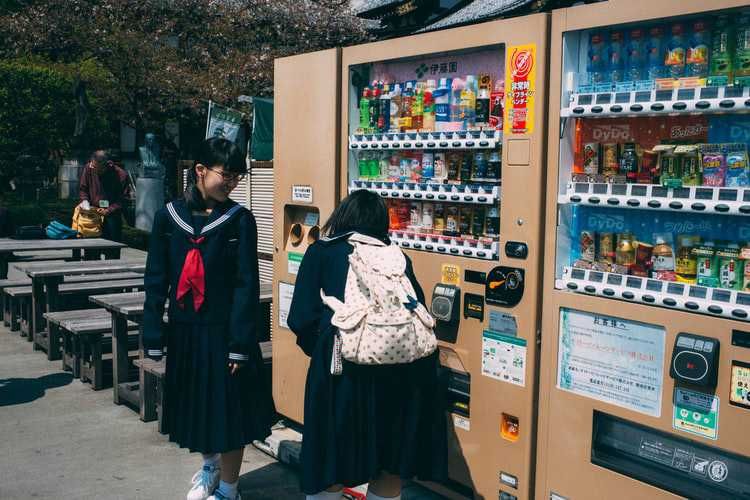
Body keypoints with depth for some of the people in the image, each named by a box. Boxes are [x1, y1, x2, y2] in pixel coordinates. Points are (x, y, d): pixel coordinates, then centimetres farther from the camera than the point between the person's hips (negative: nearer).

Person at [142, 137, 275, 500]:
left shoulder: (239, 219, -7)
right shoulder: (169, 217, 0)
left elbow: (247, 284, -9)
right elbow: (156, 280, 2)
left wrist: (240, 343, -14)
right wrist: (153, 337, -1)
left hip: (224, 330, -3)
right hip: (184, 330, 3)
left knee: (229, 409, 5)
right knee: (194, 405, 18)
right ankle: (209, 465, 45)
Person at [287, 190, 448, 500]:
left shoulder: (322, 251, 16)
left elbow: (301, 318, 7)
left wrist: (321, 353, 24)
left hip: (345, 361, -3)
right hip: (406, 365, 3)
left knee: (332, 462, 14)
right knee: (392, 463, 19)